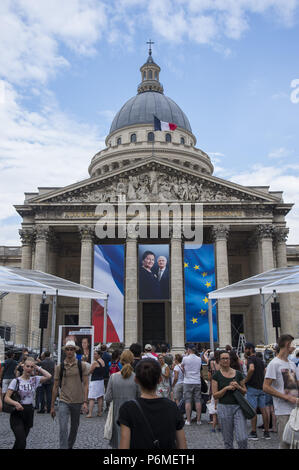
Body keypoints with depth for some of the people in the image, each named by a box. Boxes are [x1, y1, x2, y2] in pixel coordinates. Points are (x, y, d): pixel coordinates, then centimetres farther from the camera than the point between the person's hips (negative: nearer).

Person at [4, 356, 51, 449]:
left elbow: (48, 376, -9)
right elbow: (6, 398, -10)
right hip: (17, 414, -4)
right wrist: (15, 403, -28)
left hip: (29, 412, 4)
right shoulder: (16, 381, -6)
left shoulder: (35, 379, 4)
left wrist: (38, 368, -2)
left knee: (20, 440, 12)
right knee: (21, 442, -16)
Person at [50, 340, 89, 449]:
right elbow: (55, 387, 6)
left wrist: (85, 402, -10)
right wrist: (52, 406, 7)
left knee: (74, 428, 16)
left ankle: (70, 446, 38)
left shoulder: (82, 365, -1)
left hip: (77, 402, 1)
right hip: (64, 401, -1)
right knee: (63, 428, -13)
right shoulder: (59, 367, 1)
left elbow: (85, 384, -1)